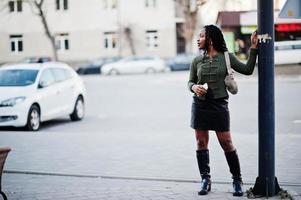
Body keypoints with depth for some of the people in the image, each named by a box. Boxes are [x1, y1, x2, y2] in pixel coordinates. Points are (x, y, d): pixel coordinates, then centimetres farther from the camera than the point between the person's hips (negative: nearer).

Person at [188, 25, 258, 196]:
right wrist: (194, 87, -9)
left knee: (227, 144, -2)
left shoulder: (226, 57, 1)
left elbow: (247, 70, 1)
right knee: (201, 143, 5)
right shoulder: (197, 61, 7)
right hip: (200, 105, 3)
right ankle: (205, 179, 15)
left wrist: (253, 48, -4)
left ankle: (237, 180, 10)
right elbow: (190, 81, 14)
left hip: (219, 105, -3)